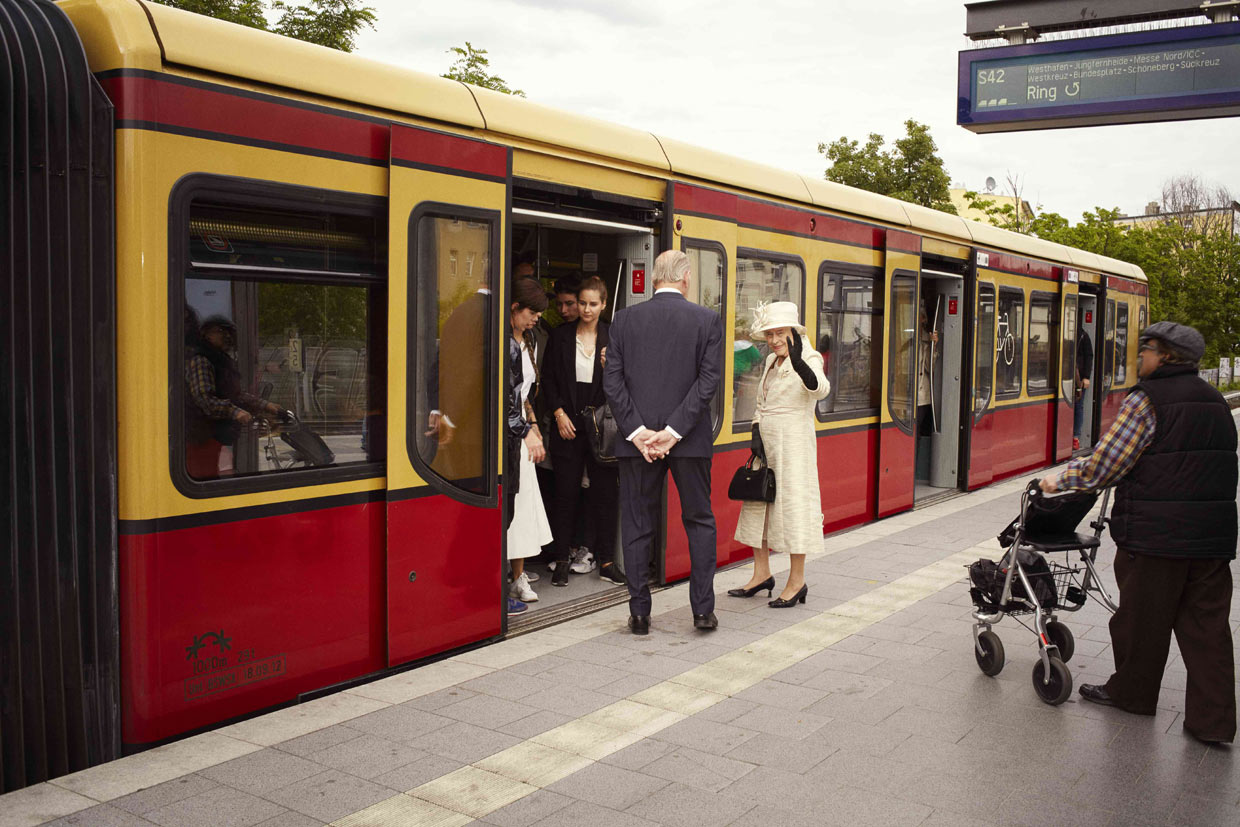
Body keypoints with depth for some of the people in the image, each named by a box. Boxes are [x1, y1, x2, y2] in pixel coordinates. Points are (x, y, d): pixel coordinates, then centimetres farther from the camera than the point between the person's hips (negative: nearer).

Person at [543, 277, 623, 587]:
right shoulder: (561, 335, 4)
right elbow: (549, 379, 6)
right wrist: (559, 414, -4)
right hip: (568, 424, 0)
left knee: (605, 491, 3)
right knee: (566, 492, 3)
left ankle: (606, 559, 14)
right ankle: (563, 559, 13)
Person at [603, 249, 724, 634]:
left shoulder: (625, 319, 2)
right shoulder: (707, 319, -1)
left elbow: (612, 380, -4)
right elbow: (709, 379, -9)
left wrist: (638, 431, -6)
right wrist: (674, 431, -11)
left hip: (637, 440, 1)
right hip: (690, 441, 0)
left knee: (637, 527, 9)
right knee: (699, 521, 14)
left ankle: (639, 613, 12)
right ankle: (703, 609, 13)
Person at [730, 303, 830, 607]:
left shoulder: (809, 358, -10)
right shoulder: (770, 362, 13)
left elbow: (820, 388, -31)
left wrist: (797, 362, -48)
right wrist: (756, 432, 6)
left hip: (793, 444, -8)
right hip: (766, 444, 8)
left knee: (792, 504, -4)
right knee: (758, 504, 11)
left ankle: (797, 581, 6)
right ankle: (762, 574, 23)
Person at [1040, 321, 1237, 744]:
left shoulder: (1146, 400, -11)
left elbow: (1102, 466, -15)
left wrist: (1061, 479, 2)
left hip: (1156, 535, -7)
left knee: (1142, 619, 10)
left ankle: (1132, 693, 27)